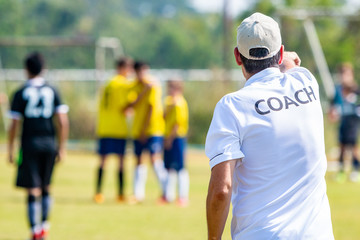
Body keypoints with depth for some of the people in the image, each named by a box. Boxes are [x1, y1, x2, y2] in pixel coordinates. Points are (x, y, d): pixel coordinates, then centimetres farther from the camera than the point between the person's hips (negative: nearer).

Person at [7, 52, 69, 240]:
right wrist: (61, 148, 7)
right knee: (46, 188, 18)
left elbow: (14, 124, -6)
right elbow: (62, 121, 0)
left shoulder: (21, 93, -3)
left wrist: (10, 149, 2)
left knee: (33, 190, -2)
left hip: (30, 143, -3)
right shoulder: (52, 91, 5)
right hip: (49, 143, 3)